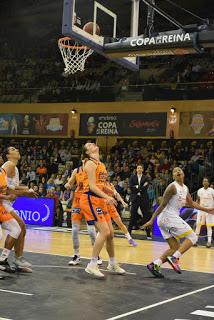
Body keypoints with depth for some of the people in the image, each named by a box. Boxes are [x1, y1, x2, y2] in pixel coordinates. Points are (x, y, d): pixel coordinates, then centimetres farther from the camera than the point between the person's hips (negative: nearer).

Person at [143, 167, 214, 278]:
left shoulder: (185, 188, 17)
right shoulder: (173, 187, -10)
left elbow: (191, 204, 29)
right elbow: (163, 204, -14)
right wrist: (152, 220, -16)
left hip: (166, 219, 9)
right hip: (169, 217, -9)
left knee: (175, 247, 10)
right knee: (192, 237, -9)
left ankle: (155, 265, 3)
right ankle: (174, 258, -18)